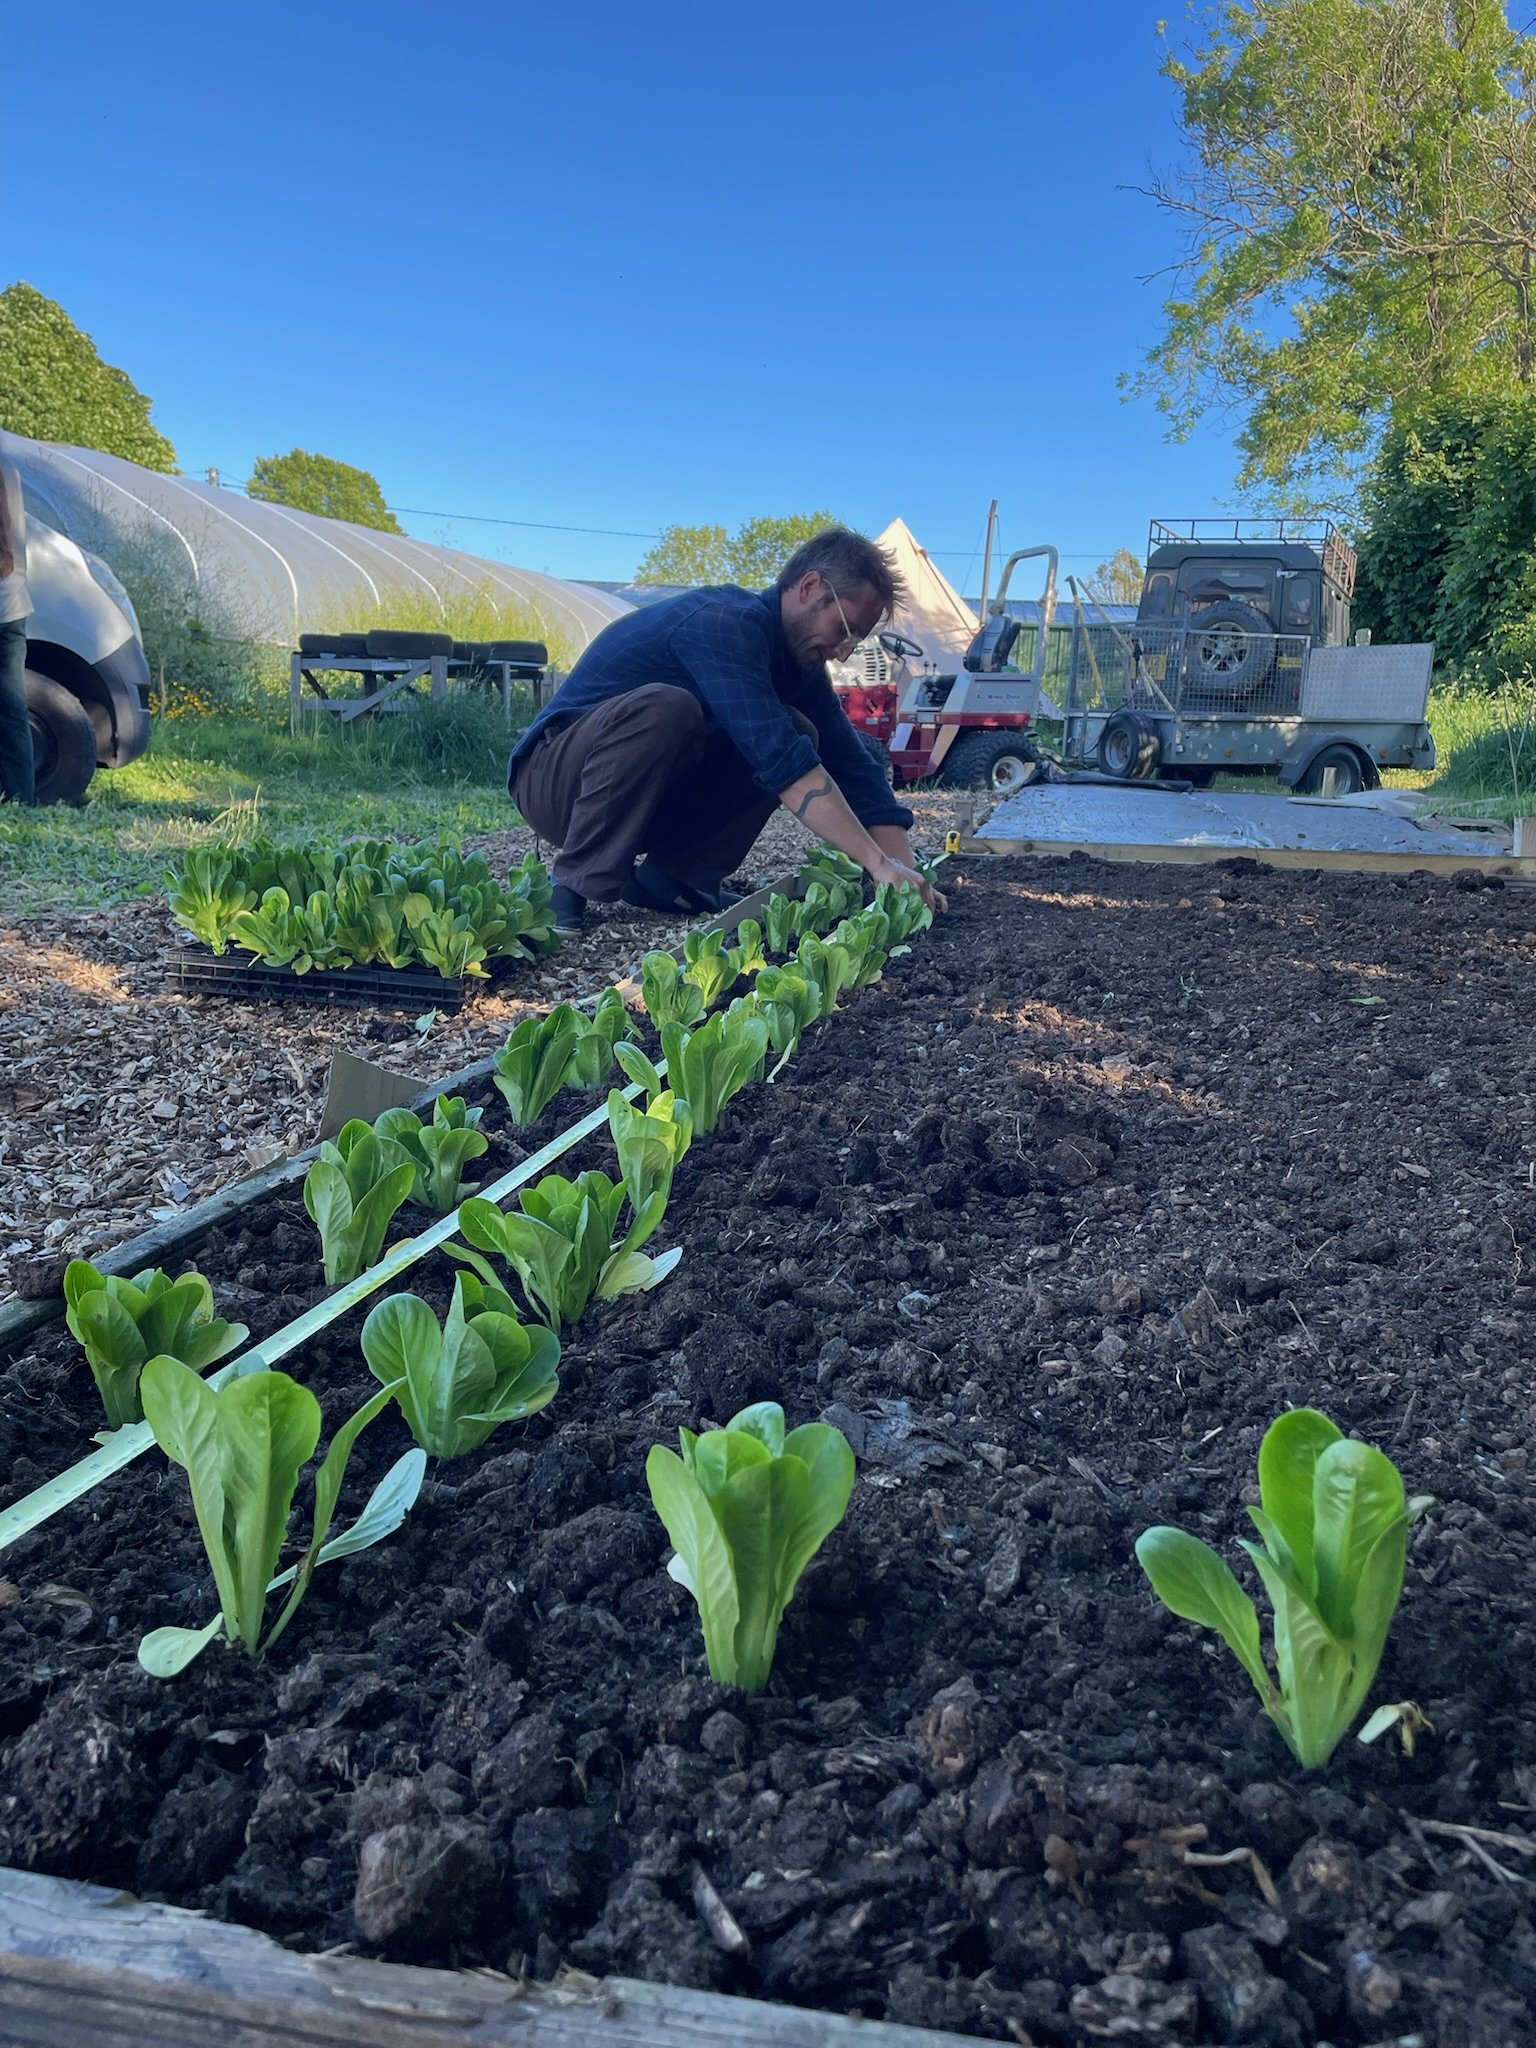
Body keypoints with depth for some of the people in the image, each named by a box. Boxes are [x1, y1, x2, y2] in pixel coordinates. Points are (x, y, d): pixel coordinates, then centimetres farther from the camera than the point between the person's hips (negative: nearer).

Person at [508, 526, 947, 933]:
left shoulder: (799, 657, 3)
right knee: (664, 707, -37)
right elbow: (780, 759, -34)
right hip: (554, 778, -8)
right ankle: (576, 888, -24)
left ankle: (674, 873, -8)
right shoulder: (726, 623, -25)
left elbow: (853, 764, 0)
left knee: (798, 733, -7)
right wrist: (878, 863, -35)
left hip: (651, 796, 8)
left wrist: (904, 873, -11)